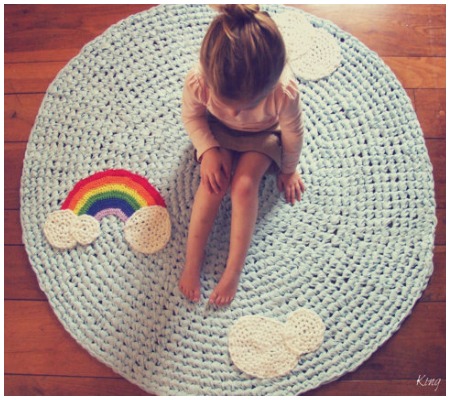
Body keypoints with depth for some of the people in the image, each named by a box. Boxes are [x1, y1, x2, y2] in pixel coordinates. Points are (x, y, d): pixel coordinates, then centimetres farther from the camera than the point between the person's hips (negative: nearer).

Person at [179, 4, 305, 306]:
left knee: (244, 186, -22)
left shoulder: (286, 92, -40)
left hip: (263, 135, -1)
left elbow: (293, 133, -17)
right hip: (218, 131, 2)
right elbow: (192, 116, -11)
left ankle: (234, 271, -11)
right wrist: (208, 150, -24)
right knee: (213, 183, -20)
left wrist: (289, 170, -1)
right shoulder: (197, 82, -37)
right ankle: (192, 263, -9)